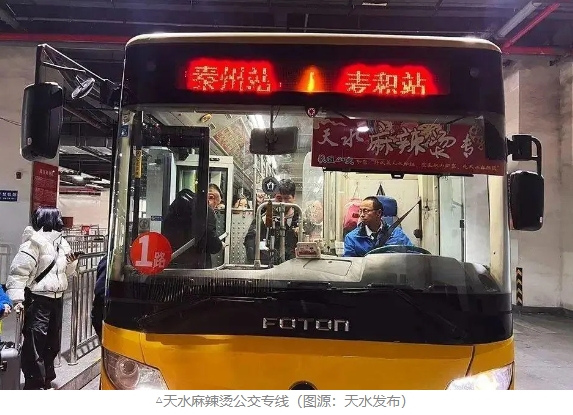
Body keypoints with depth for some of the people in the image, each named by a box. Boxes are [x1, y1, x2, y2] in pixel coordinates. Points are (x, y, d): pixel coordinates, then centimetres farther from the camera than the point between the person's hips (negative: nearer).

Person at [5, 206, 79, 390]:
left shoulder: (61, 243, 12)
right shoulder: (34, 242, -13)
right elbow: (18, 271, -18)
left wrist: (72, 263, -1)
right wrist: (17, 298, -26)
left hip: (56, 299, 8)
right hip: (38, 300, -8)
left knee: (52, 342, 17)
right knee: (34, 343, -4)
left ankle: (46, 379, 32)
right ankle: (34, 384, 6)